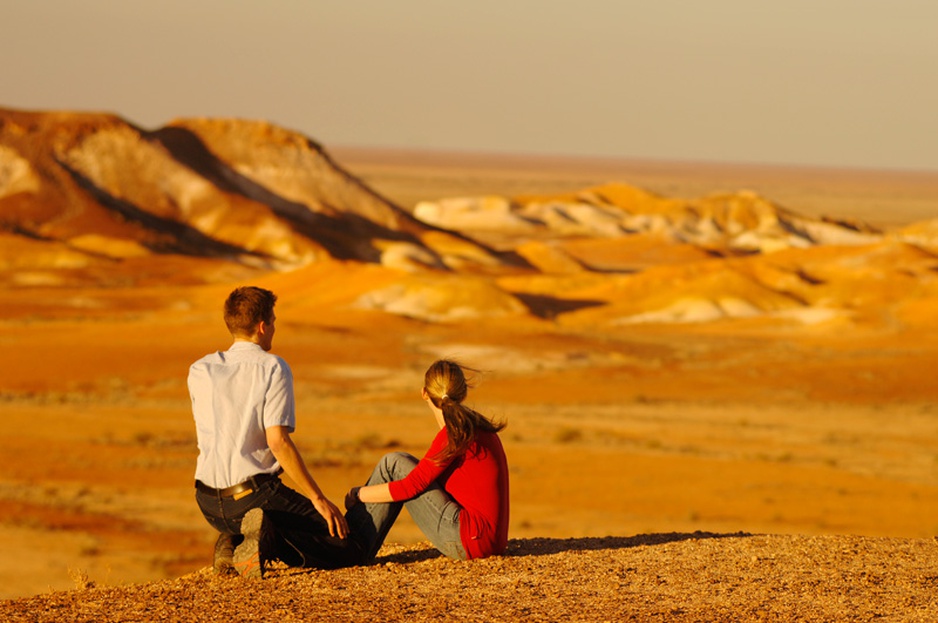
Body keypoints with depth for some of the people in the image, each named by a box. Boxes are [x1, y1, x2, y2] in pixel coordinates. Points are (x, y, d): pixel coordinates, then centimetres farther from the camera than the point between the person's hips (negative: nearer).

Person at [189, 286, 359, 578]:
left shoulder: (199, 371, 8)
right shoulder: (273, 369, -7)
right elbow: (278, 441, -16)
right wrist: (318, 499, -13)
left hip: (209, 504, 6)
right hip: (255, 495, -6)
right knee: (345, 550, -2)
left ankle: (232, 542, 3)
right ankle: (266, 536, -23)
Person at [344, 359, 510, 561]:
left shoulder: (455, 434, -15)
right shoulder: (475, 426, 13)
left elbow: (409, 488, -14)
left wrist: (358, 494, -1)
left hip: (471, 539, -9)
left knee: (394, 464, -3)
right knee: (404, 465, 19)